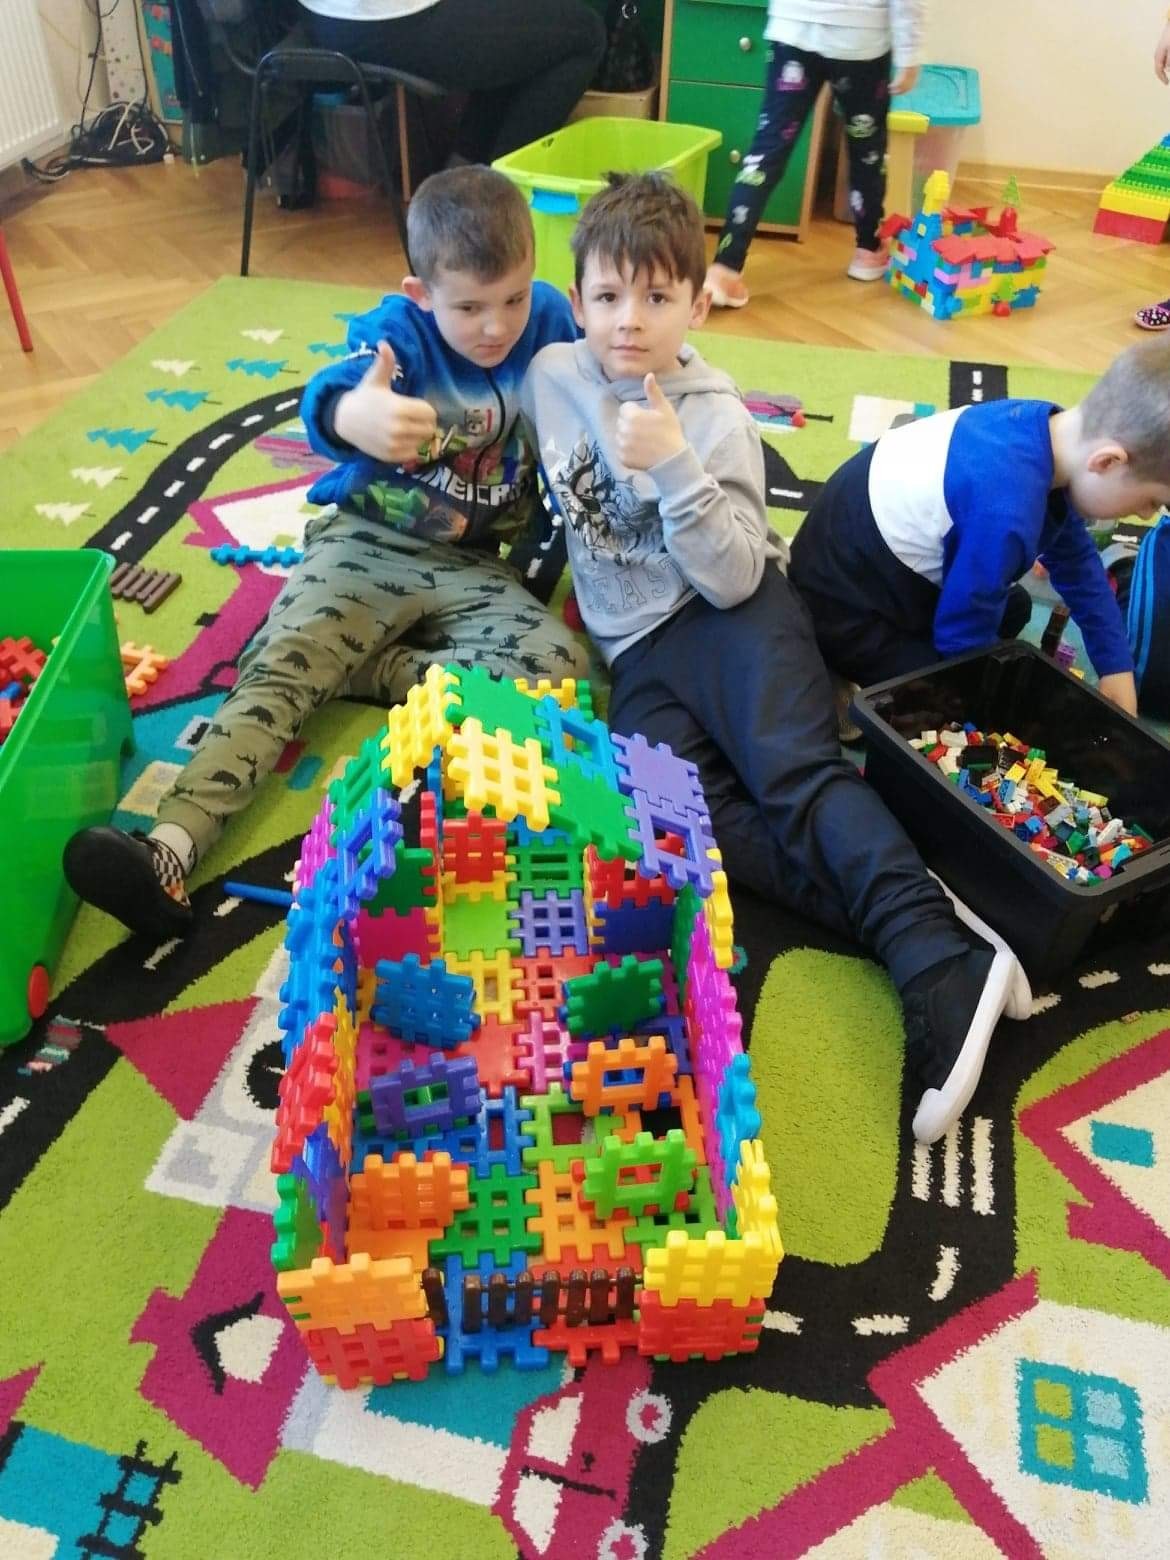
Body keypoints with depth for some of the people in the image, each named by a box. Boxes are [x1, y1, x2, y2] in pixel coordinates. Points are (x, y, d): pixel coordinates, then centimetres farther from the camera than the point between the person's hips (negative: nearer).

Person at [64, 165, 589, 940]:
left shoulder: (548, 318, -3)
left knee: (561, 666, -25)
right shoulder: (398, 331, -13)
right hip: (368, 545, -2)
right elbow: (326, 397, -35)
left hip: (473, 566, 3)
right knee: (277, 669, -25)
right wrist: (351, 416, -60)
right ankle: (172, 845, -37)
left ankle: (362, 671, -17)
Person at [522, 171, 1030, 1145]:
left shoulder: (715, 418, -2)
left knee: (793, 767, -29)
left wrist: (674, 468, -21)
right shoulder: (552, 377, 9)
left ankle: (938, 963, -40)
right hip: (638, 649, 3)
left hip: (733, 617, -3)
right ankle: (907, 911, -30)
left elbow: (734, 578, -13)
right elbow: (546, 502, 28)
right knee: (689, 815, -24)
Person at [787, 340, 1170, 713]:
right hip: (842, 609, -9)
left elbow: (1077, 560, 7)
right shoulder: (1005, 511, -37)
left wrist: (1118, 671, 8)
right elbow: (963, 637, -21)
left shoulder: (1047, 428, -9)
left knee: (1014, 609, 23)